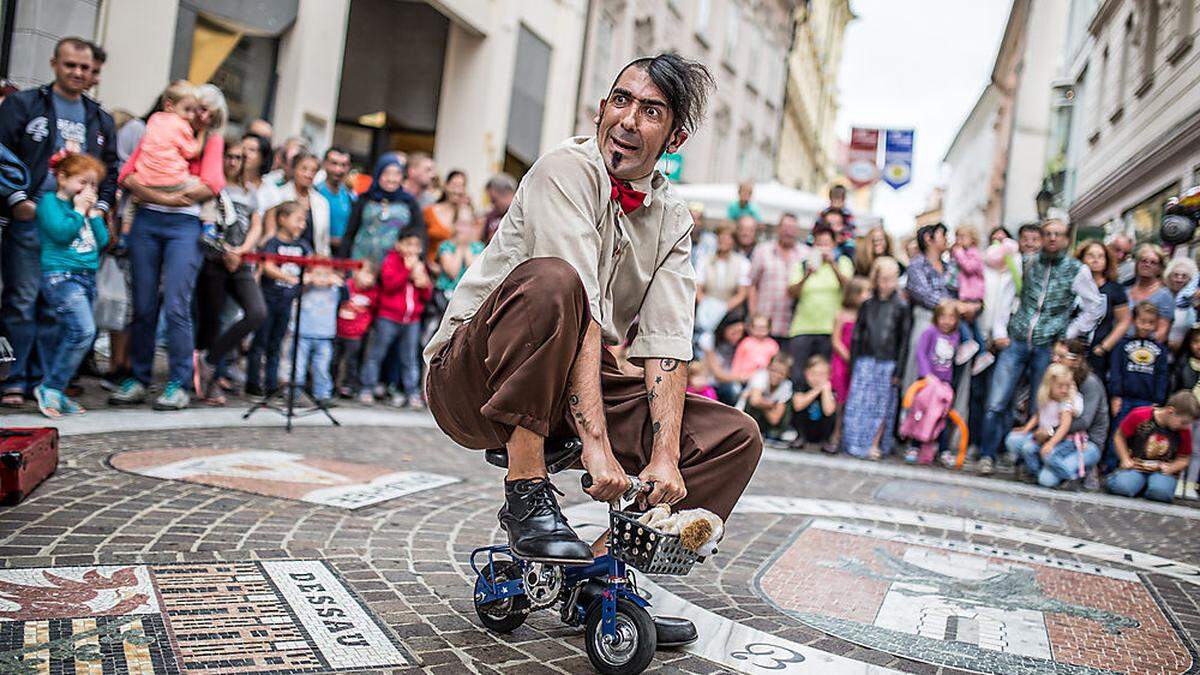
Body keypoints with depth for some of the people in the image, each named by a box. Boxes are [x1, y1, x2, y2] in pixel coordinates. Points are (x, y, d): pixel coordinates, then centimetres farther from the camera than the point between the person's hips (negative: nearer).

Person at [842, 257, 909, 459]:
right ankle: (856, 444, 9)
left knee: (882, 405, 3)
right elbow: (856, 334, 7)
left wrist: (898, 369, -4)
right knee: (860, 402, 0)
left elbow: (903, 339, 0)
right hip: (865, 360, 1)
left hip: (887, 362, -1)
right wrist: (853, 364, 3)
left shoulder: (901, 306, 1)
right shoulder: (867, 304, 5)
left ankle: (875, 444, 12)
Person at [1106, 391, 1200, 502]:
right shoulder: (1139, 416, -11)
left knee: (1160, 491, -34)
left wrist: (1170, 468, -11)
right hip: (1135, 468, -1)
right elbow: (1119, 436, 2)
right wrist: (1126, 460, -7)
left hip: (1162, 472, 1)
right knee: (1121, 487, -33)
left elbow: (1183, 459, 9)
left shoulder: (1184, 431, -3)